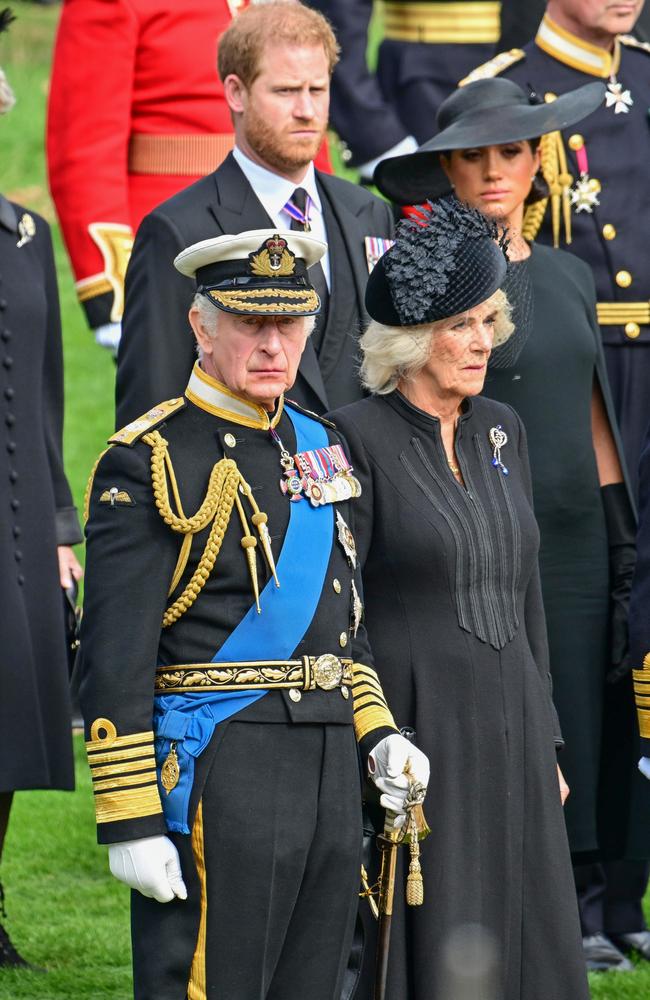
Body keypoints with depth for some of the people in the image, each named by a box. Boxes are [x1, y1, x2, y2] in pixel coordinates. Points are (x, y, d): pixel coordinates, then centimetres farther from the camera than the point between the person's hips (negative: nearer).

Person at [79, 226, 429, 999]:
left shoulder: (317, 445, 15)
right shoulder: (151, 463, -9)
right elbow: (114, 659, -13)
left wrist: (375, 733, 12)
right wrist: (129, 820, -16)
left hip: (328, 763, 8)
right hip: (215, 767, -8)